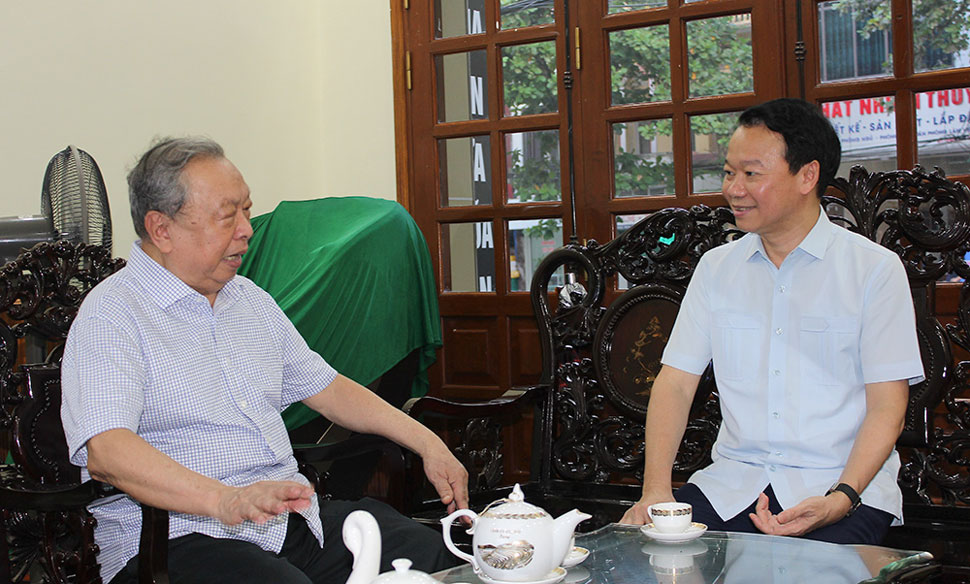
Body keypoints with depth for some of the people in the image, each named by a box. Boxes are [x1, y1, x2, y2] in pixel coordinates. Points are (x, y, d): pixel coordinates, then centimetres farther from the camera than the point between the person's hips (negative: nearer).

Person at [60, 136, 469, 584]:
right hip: (177, 540, -7)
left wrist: (427, 443, 14)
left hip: (291, 515, 7)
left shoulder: (249, 299, 20)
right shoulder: (111, 316, -7)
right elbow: (107, 451, -22)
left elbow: (327, 388, 26)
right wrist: (228, 501, -36)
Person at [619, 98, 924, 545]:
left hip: (840, 484, -3)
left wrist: (840, 499, -21)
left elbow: (886, 407, -4)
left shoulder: (874, 268, 1)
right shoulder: (716, 268, 12)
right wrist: (655, 490, -10)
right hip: (732, 481, 4)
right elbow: (675, 382, 6)